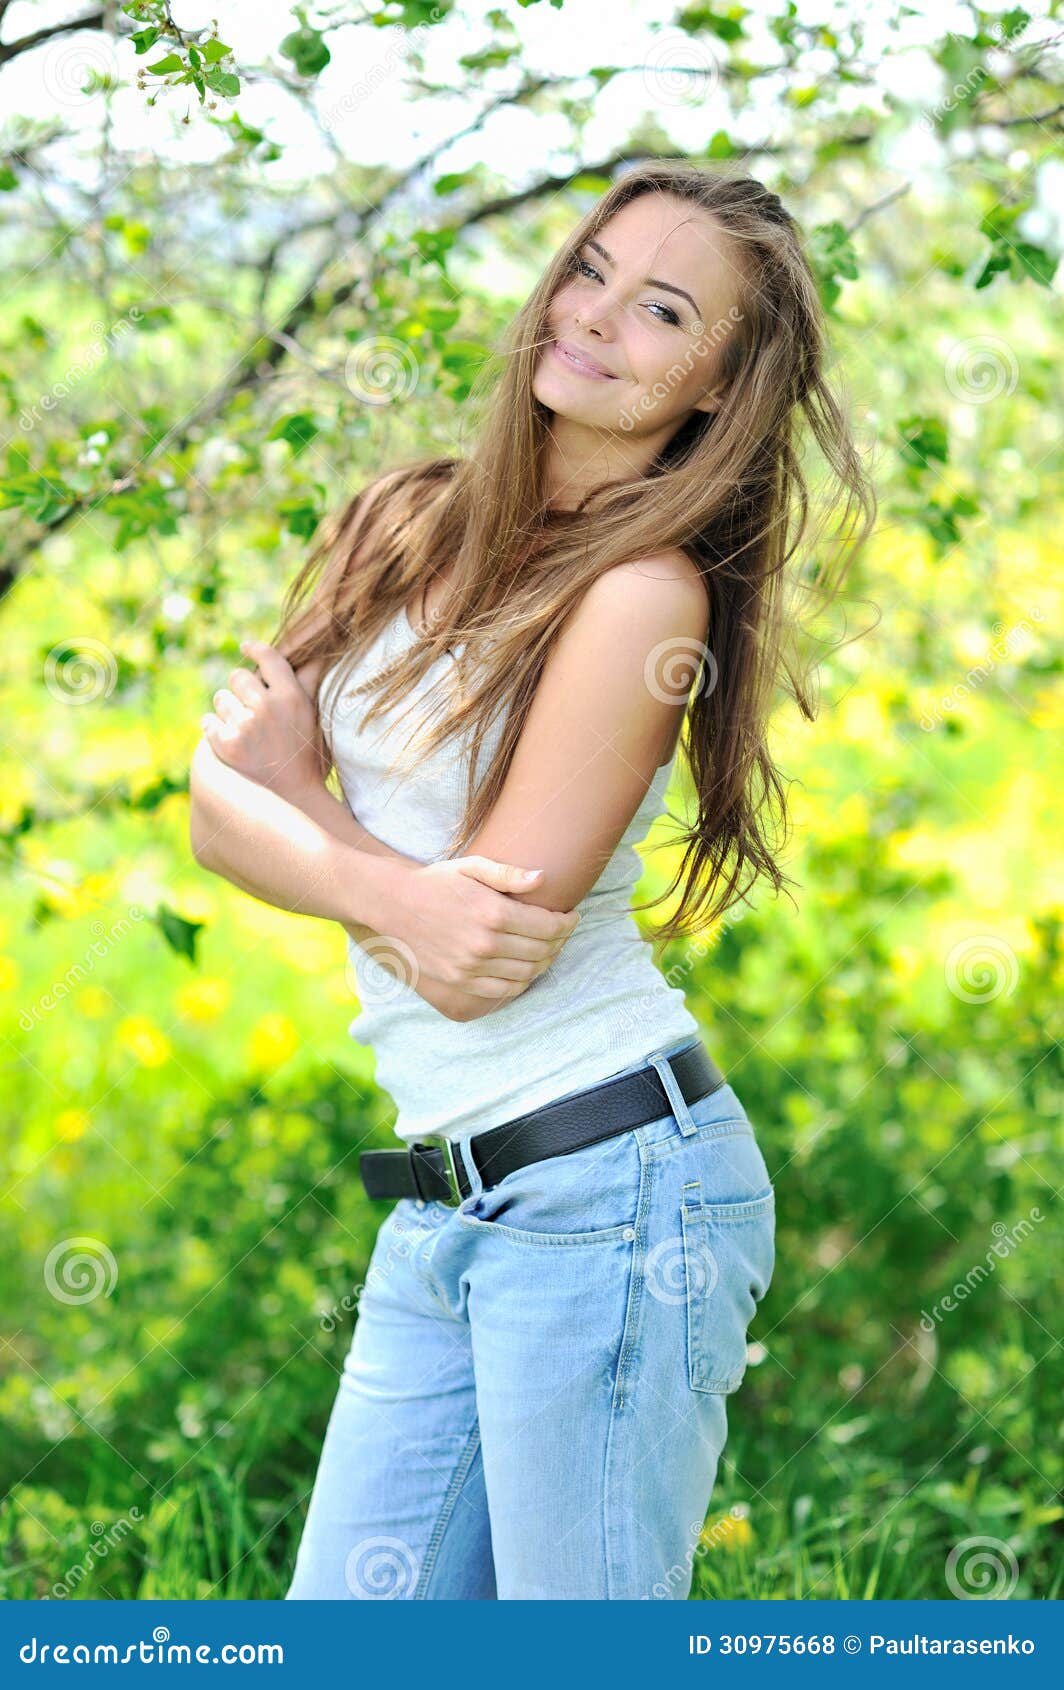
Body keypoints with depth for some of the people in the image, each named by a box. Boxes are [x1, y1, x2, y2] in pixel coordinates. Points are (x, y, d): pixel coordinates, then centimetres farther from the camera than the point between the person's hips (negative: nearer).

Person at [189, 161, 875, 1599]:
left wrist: (298, 797, -1)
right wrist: (388, 887, -17)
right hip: (441, 1204, 7)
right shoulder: (401, 525, 10)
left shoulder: (647, 591, -12)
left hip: (607, 1187, -7)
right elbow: (220, 808, 2)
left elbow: (489, 962, -16)